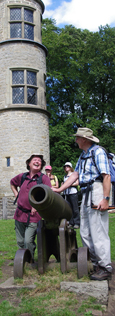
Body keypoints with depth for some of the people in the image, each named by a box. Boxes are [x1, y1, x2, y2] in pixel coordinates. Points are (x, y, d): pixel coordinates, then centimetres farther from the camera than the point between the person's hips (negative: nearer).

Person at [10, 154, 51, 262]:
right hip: (19, 214, 5)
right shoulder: (22, 176, 9)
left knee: (28, 242, -9)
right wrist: (16, 194, 18)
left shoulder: (44, 178, -4)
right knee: (20, 242, 13)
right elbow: (12, 182, 31)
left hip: (33, 216, -5)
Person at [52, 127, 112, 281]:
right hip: (86, 194, 10)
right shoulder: (82, 155, 20)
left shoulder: (98, 152, -8)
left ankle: (106, 268, 2)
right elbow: (75, 174, 21)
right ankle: (96, 263, 21)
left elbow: (106, 176, -15)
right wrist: (59, 189, 19)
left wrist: (105, 198, -22)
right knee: (85, 232, 11)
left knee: (98, 232, -7)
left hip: (97, 191, -10)